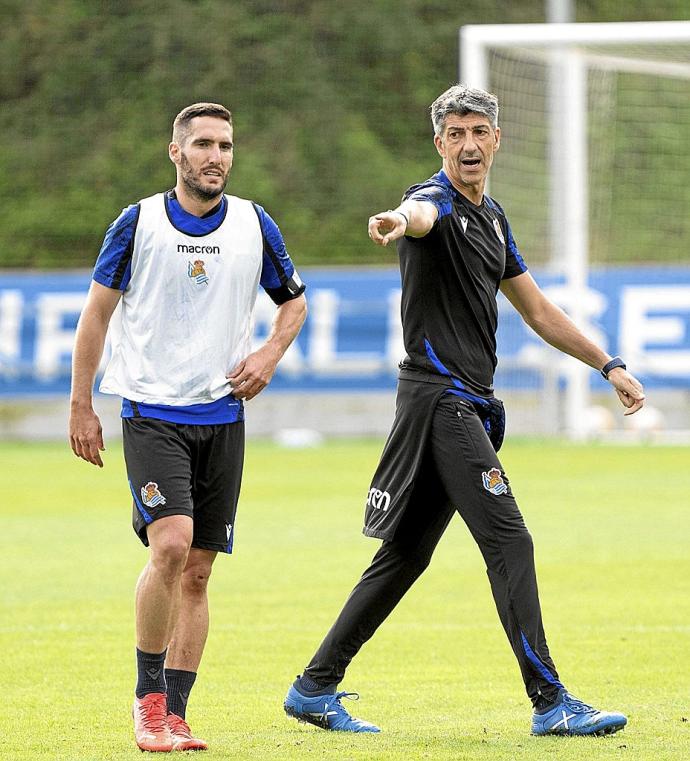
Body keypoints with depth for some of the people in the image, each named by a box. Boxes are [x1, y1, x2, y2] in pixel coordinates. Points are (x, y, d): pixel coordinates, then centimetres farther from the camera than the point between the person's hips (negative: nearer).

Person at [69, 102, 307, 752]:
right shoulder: (138, 222, -3)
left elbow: (294, 300, 20)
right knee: (171, 545, -20)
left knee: (197, 570, 4)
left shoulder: (254, 225, 5)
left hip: (222, 416, 3)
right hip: (152, 413, -3)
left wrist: (269, 355, 1)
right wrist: (81, 408, 1)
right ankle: (148, 695, -6)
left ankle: (174, 713, 11)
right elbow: (96, 313, 3)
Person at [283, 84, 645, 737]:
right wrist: (396, 221, -62)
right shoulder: (438, 201, -10)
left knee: (405, 555, 11)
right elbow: (419, 215, -38)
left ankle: (315, 688, 16)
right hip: (439, 398, -9)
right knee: (509, 542, -13)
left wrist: (608, 365, 24)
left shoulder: (491, 218, 18)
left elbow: (537, 309, 26)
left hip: (466, 407, 9)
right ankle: (549, 701, -13)